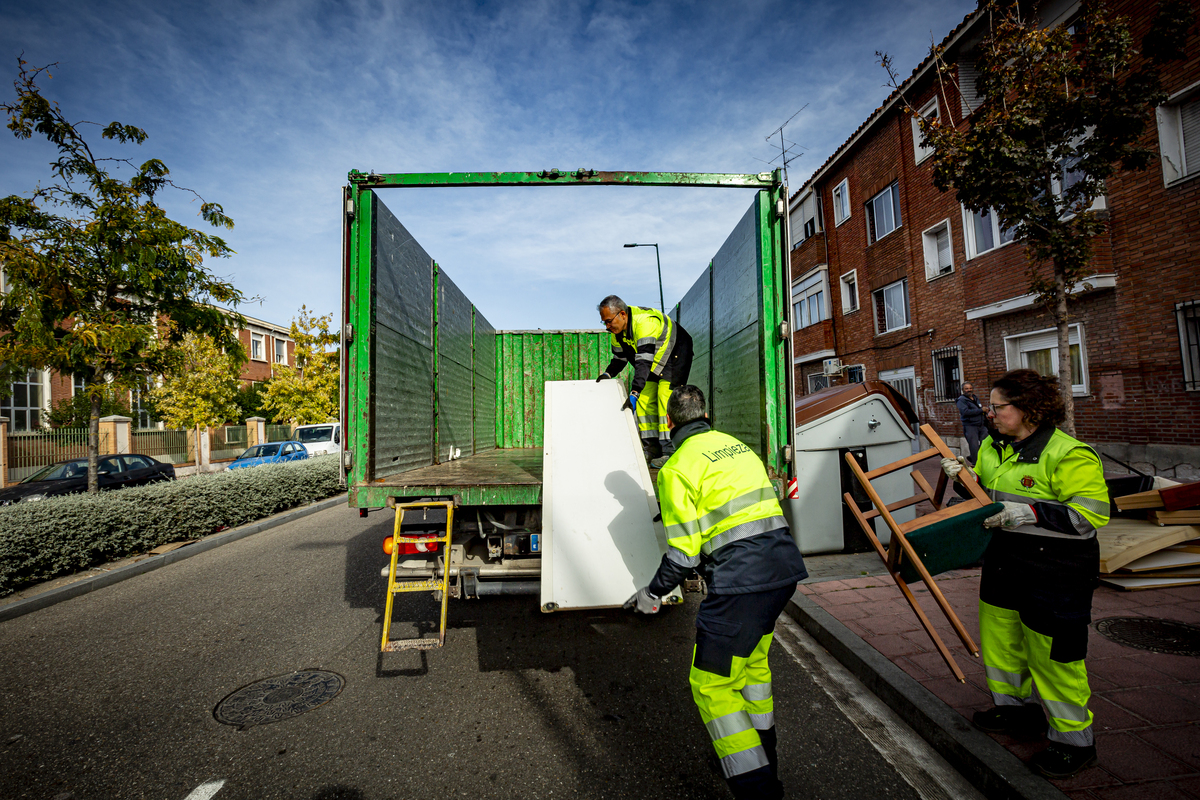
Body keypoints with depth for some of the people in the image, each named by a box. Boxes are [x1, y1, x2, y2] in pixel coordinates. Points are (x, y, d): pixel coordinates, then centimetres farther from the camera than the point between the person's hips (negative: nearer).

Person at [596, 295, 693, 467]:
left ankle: (669, 451, -16)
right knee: (644, 399, -1)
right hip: (654, 361, 8)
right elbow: (619, 358, 5)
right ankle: (652, 449, 4)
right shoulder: (616, 331, -8)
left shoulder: (644, 323, -36)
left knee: (665, 397, -19)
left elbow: (644, 362, -43)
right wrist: (608, 373, -13)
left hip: (675, 354, -8)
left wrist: (634, 392, -50)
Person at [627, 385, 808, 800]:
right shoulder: (739, 446, 13)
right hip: (784, 566, 9)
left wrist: (653, 593, 4)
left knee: (712, 684, 8)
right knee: (752, 661, 28)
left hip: (740, 582, -8)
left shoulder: (677, 468, -8)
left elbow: (684, 552, -11)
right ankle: (762, 757, 45)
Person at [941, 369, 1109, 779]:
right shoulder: (993, 447, 6)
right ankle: (1016, 707, 41)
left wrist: (1031, 513, -27)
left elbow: (1092, 514, -20)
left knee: (1051, 652, 4)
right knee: (999, 637, 19)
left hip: (1054, 571, -8)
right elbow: (985, 493, 20)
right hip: (1004, 561, 8)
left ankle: (1074, 740, 25)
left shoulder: (1069, 455, -18)